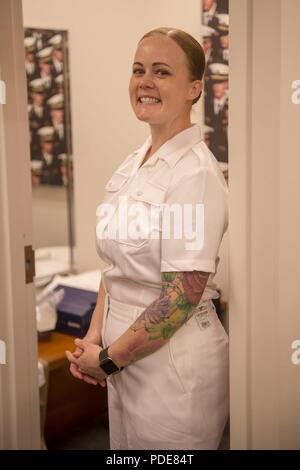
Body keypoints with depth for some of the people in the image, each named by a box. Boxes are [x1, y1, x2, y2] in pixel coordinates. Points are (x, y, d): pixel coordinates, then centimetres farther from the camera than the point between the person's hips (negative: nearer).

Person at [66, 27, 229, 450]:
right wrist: (95, 336, 1)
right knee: (125, 445, 22)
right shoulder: (133, 164, 5)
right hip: (124, 359, 7)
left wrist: (108, 359, -13)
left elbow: (183, 297, -21)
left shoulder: (195, 173, -19)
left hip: (175, 362, -7)